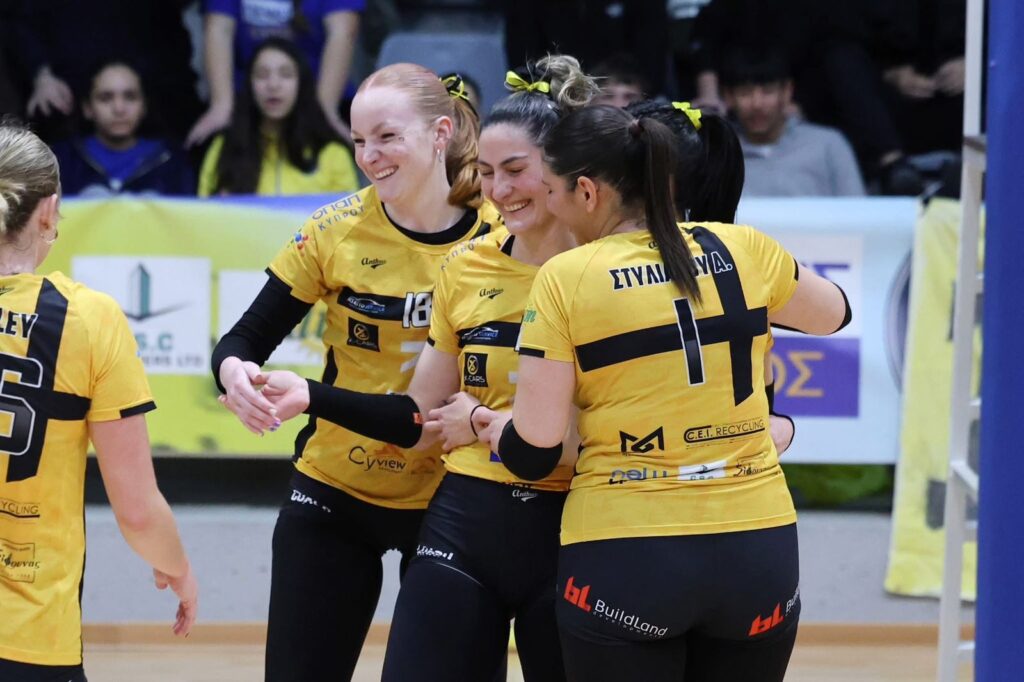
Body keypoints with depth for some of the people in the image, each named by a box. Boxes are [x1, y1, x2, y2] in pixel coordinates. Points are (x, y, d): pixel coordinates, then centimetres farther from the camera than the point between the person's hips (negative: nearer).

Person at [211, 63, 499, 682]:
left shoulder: (499, 238, -9)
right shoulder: (337, 230, -7)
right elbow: (247, 338, -4)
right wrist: (234, 371, -27)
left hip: (446, 505, -1)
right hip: (333, 495, 1)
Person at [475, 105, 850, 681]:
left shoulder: (565, 279, -6)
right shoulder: (743, 250, 3)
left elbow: (533, 451, -4)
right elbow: (834, 313, 24)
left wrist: (495, 429, 17)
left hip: (623, 559, -3)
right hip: (758, 548, 4)